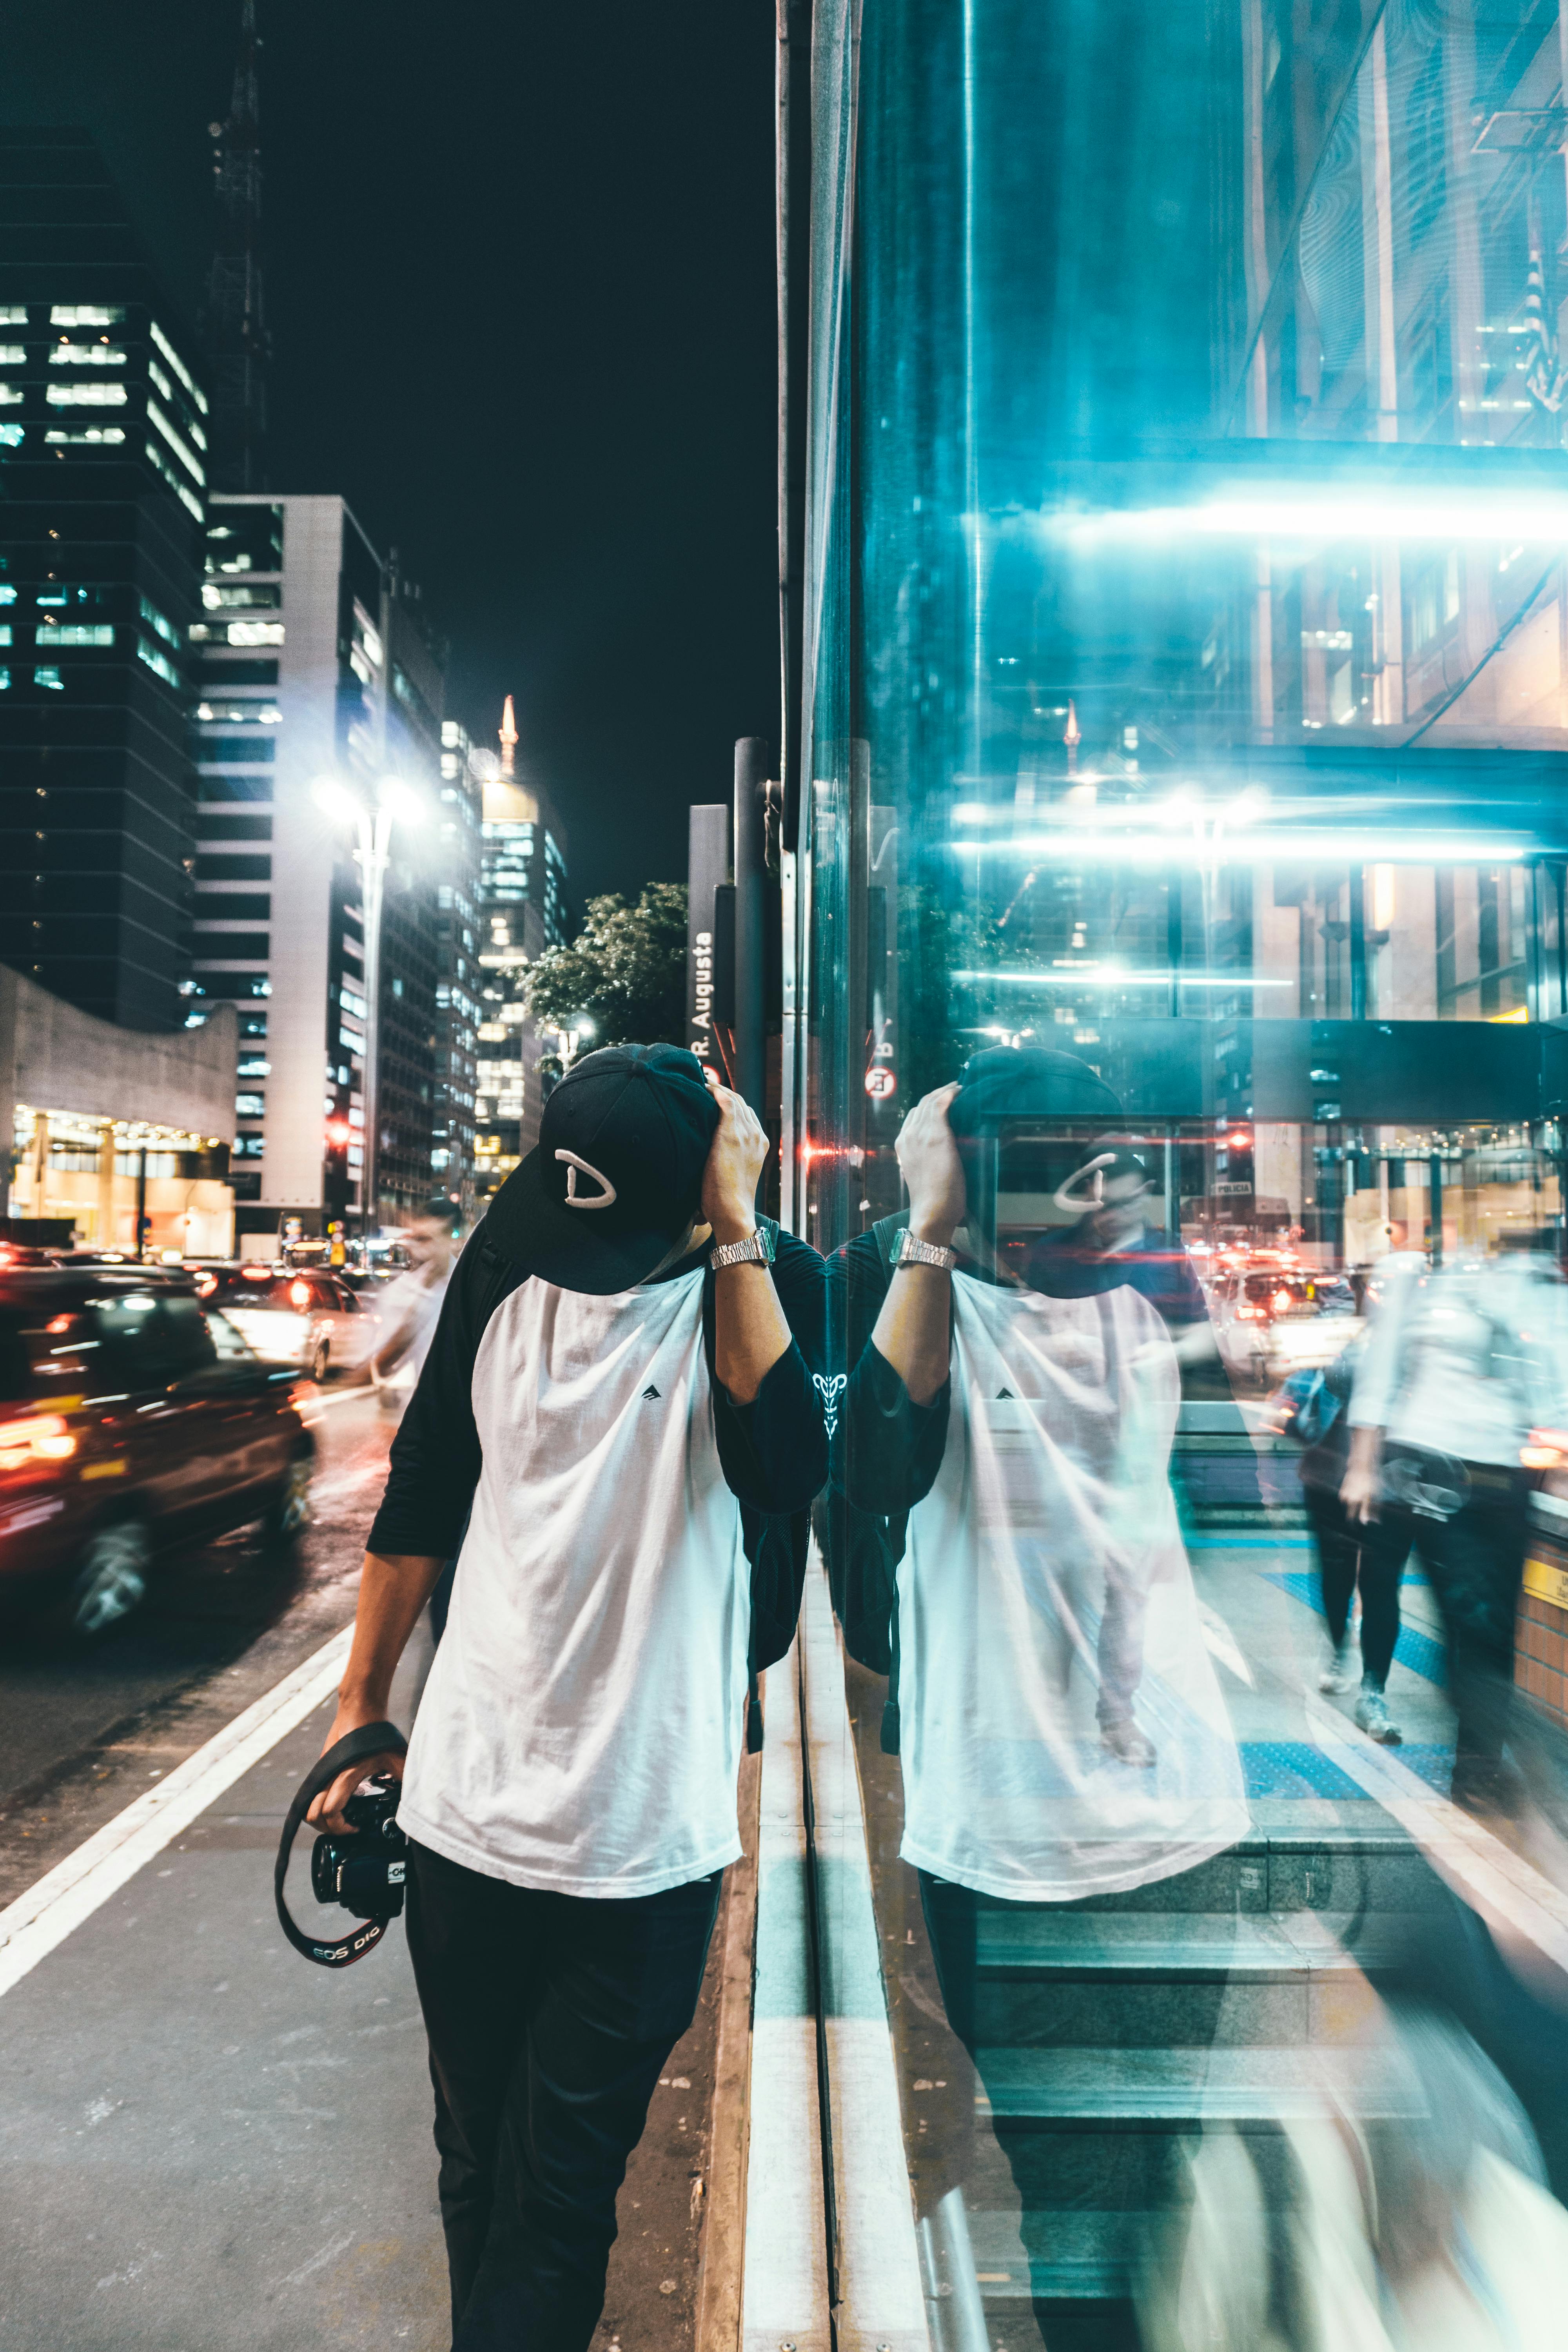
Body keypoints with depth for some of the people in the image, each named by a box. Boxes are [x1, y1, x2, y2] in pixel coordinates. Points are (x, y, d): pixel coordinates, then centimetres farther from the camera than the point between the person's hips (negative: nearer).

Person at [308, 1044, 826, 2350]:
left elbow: (787, 1463, -32)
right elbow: (423, 1499, 8)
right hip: (464, 1806, 4)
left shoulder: (766, 1283, -11)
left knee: (558, 2194, 10)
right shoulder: (507, 1265, -1)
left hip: (643, 1841, -4)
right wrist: (362, 1704, 12)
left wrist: (734, 1227, -27)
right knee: (476, 2165, 24)